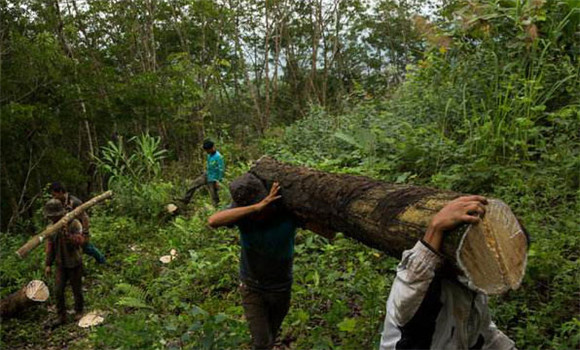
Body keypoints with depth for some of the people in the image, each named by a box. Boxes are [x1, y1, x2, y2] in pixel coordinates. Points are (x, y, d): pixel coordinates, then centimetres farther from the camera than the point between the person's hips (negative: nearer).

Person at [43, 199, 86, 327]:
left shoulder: (74, 224, -16)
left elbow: (80, 240, -27)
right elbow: (50, 246, 9)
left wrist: (68, 236, -45)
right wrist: (48, 264, 8)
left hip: (74, 264, -5)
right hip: (61, 265, 5)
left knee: (77, 290, 8)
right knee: (58, 290, 2)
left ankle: (79, 312, 27)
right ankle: (61, 316, 14)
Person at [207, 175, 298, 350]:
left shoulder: (288, 212, -25)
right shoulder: (243, 211, -25)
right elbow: (213, 221, -44)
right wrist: (257, 207, -50)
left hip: (281, 288, 1)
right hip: (252, 288, -1)